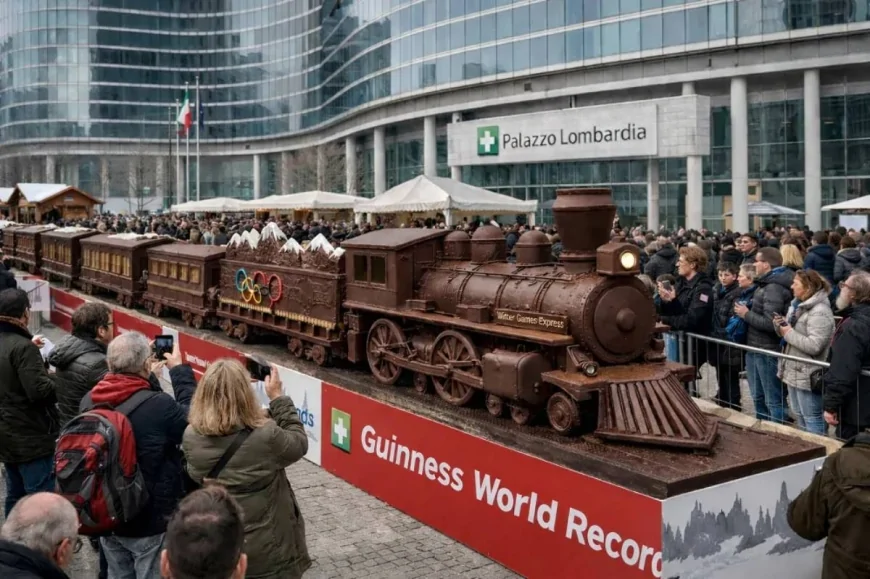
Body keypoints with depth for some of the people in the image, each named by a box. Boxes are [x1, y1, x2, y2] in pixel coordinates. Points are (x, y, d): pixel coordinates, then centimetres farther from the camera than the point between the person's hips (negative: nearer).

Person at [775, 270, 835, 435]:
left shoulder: (819, 312, -20)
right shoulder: (798, 305, 11)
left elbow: (814, 346, -28)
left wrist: (789, 333, -19)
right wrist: (781, 326, -2)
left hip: (808, 375, -10)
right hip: (795, 371, 10)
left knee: (813, 420, 0)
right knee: (799, 416, 21)